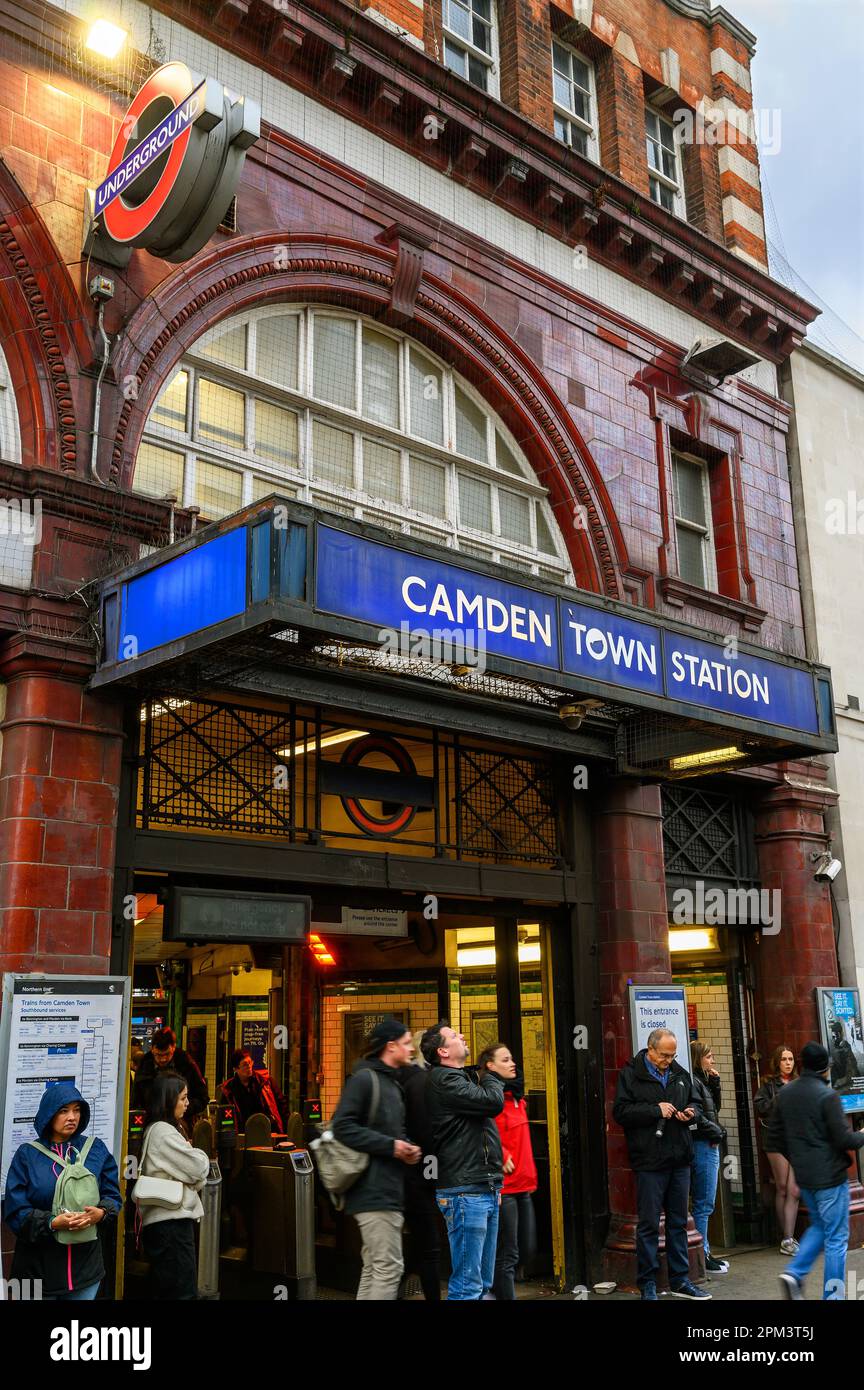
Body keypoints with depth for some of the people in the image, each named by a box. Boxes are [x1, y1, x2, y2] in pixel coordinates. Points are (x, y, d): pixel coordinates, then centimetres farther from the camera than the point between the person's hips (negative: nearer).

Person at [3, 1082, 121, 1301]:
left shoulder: (96, 1149, 3)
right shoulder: (27, 1155, -4)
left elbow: (112, 1195, 4)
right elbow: (15, 1211, -8)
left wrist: (101, 1213, -18)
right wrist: (52, 1223, -23)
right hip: (38, 1267, -2)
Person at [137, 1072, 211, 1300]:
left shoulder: (157, 1129, 15)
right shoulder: (163, 1132, -17)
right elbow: (198, 1169, -14)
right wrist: (198, 1154, 5)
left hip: (166, 1220, 10)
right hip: (171, 1222, -10)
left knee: (167, 1290, 13)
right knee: (182, 1292, -8)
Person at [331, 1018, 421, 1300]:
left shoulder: (392, 1083, 18)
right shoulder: (364, 1078, -11)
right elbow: (342, 1126, -19)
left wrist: (406, 1146, 4)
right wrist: (390, 1146, -19)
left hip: (387, 1189, 10)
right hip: (374, 1190, -10)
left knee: (374, 1268, 13)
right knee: (388, 1267, -8)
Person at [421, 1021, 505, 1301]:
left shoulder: (457, 1079, 21)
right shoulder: (443, 1080, -10)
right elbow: (493, 1102, -20)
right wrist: (491, 1075, 2)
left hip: (485, 1190, 10)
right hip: (465, 1192, -10)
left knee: (483, 1283, 13)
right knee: (467, 1287, -9)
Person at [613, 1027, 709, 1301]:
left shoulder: (680, 1074, 11)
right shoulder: (631, 1074, -6)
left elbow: (693, 1102, 23)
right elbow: (621, 1111, -12)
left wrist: (691, 1112, 0)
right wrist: (656, 1110, -17)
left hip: (679, 1160, 5)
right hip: (650, 1162, -5)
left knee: (678, 1222, 13)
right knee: (649, 1224, 0)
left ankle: (680, 1280, 24)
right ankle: (647, 1284, 10)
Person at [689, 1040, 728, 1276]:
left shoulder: (702, 1080, 17)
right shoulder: (692, 1082, -14)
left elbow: (714, 1108, 20)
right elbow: (696, 1115, -21)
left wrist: (715, 1083, 11)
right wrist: (716, 1132, -10)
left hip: (709, 1145, 10)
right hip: (702, 1145, -10)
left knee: (704, 1204, 14)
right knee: (703, 1204, -5)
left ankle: (705, 1252, 20)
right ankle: (701, 1255, 0)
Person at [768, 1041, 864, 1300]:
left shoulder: (785, 1094, 4)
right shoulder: (827, 1096, -18)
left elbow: (776, 1135, 10)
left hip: (804, 1175, 7)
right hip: (830, 1176, -7)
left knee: (819, 1226, 23)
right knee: (836, 1238, 5)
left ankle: (794, 1272, 8)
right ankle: (833, 1295, 8)